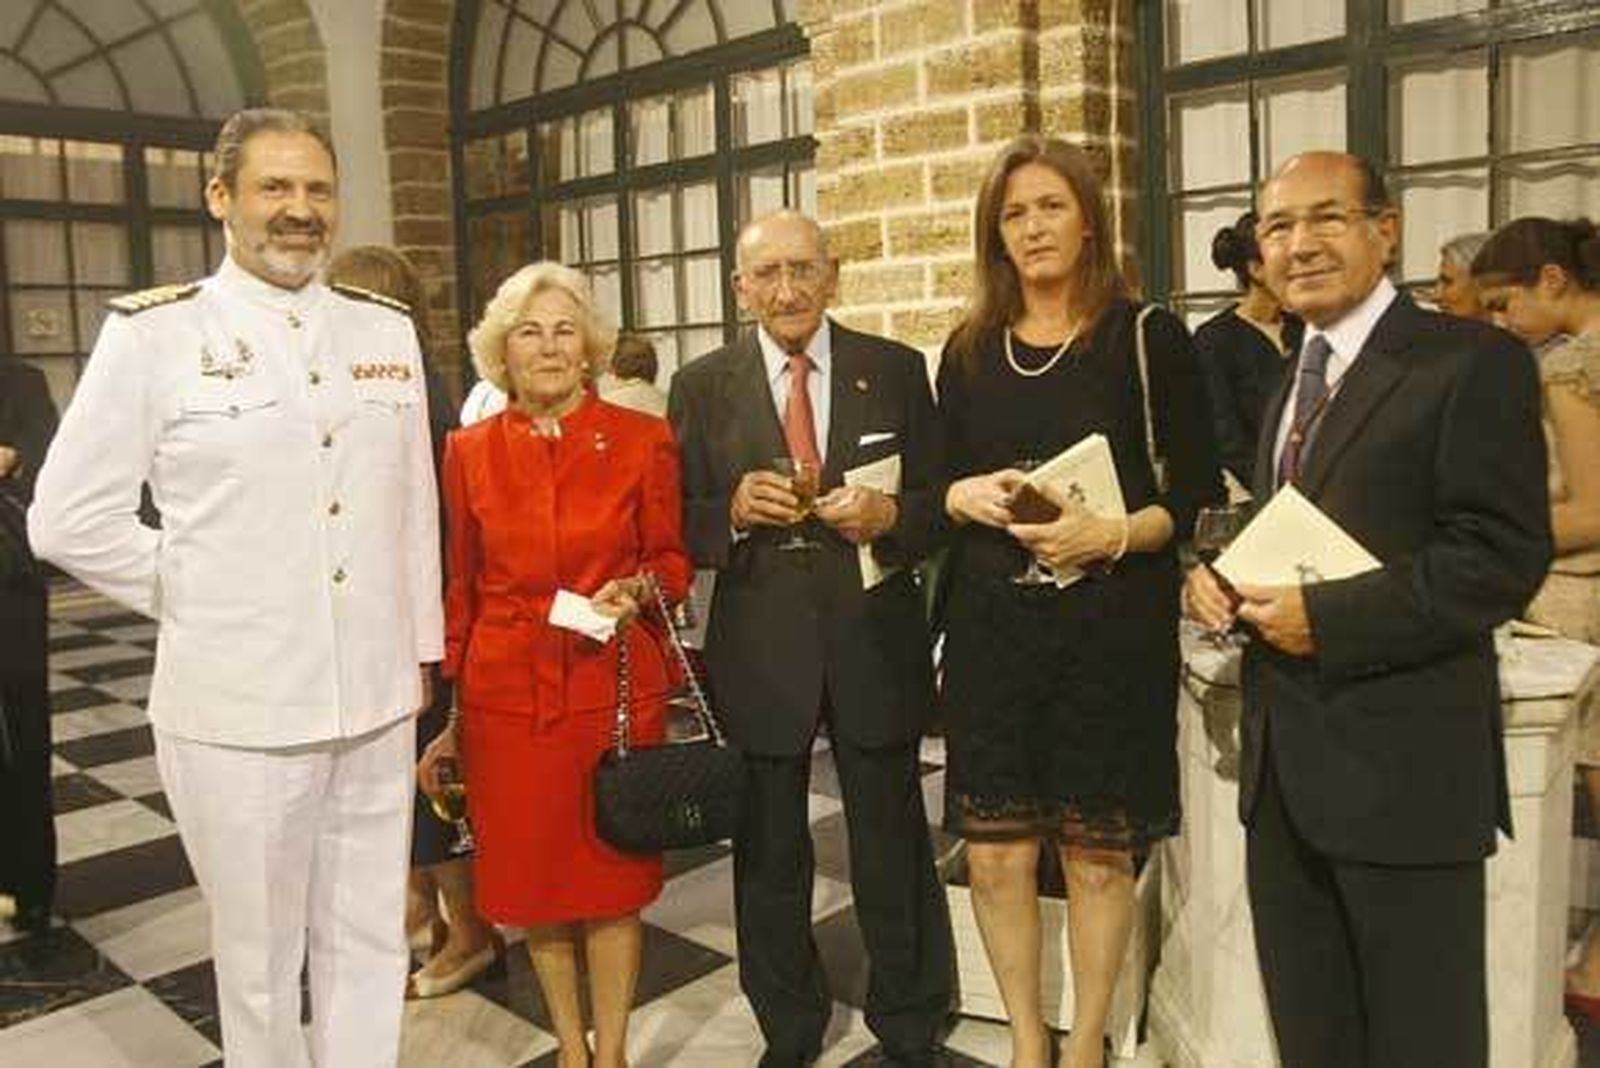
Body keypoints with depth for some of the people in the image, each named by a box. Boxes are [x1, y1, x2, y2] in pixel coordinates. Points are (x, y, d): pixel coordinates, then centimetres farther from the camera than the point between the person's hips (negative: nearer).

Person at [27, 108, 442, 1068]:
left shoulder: (386, 328, 7)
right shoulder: (153, 332, -5)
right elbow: (71, 519, -2)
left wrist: (420, 646, 12)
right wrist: (202, 604, -3)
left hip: (378, 702, 3)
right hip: (237, 710, -3)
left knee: (371, 943, 16)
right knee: (260, 960, 14)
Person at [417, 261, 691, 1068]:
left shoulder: (643, 440, -3)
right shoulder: (469, 451, 2)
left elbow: (671, 558, 7)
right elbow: (458, 591, 8)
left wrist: (635, 591, -15)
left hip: (615, 689, -1)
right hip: (506, 692, 2)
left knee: (612, 874, 8)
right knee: (530, 877, 12)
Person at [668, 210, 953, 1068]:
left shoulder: (896, 370, 2)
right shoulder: (702, 385, 1)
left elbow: (941, 501, 3)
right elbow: (679, 525, 2)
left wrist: (889, 514, -18)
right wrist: (734, 510, -18)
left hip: (875, 649, 0)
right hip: (759, 656, 1)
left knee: (895, 849, 12)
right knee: (768, 855, 15)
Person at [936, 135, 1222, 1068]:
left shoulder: (1150, 338, -2)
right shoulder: (970, 350, 9)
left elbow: (1201, 490, -3)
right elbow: (940, 483, 15)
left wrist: (1114, 535, -19)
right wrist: (966, 495, -8)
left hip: (1113, 629, -3)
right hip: (992, 627, 3)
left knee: (1098, 852, 8)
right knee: (996, 853, 6)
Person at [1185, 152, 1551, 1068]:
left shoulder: (1472, 361, -10)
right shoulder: (1294, 379, 16)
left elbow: (1503, 559, -17)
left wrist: (1326, 618, -21)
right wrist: (1213, 572, 1)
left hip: (1401, 763, -7)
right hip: (1283, 762, 8)